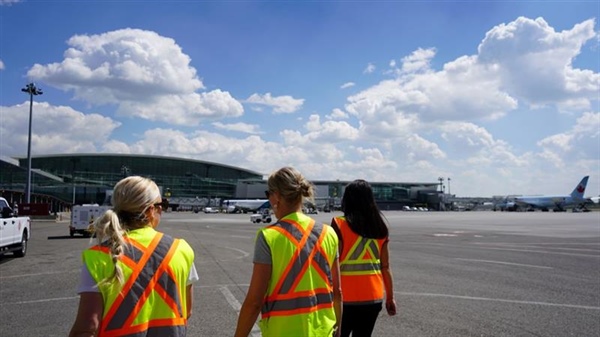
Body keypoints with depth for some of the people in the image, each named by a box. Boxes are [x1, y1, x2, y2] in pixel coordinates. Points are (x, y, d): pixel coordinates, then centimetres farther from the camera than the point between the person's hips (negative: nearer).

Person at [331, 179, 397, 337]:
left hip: (346, 298, -4)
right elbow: (385, 267, 6)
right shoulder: (380, 227, 4)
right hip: (373, 298, 4)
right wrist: (390, 297, 14)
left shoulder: (340, 225, -10)